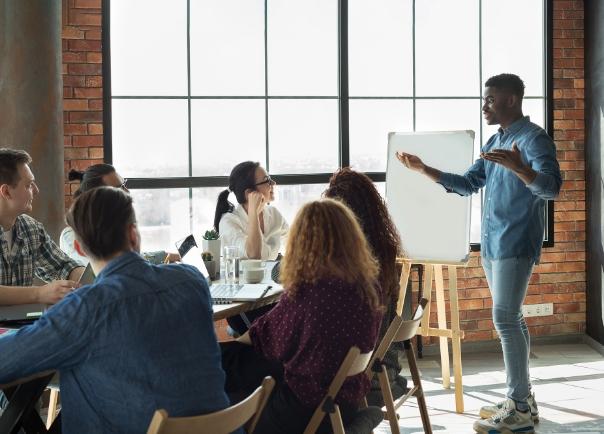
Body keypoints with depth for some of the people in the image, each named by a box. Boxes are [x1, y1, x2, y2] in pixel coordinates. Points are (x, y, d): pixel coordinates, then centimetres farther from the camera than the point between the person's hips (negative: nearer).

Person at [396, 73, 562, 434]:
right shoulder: (495, 143, 16)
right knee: (511, 319, 11)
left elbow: (552, 187, -24)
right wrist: (424, 169, 13)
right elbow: (468, 184, 21)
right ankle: (523, 398, 18)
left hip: (516, 244, -9)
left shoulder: (534, 138, -11)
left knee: (505, 319, -12)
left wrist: (518, 168, -43)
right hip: (492, 243, 9)